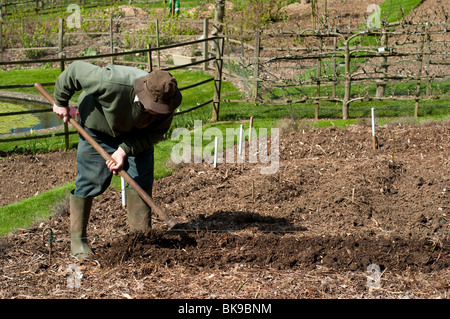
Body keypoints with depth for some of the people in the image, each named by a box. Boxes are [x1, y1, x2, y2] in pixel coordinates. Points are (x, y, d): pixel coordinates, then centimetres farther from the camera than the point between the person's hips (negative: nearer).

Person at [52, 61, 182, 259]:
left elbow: (155, 133, -15)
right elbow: (75, 70, -30)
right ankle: (78, 239, 6)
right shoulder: (112, 83, -43)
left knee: (141, 180, -3)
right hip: (99, 128, -3)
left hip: (137, 133, 4)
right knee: (91, 181, -6)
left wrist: (124, 150, -27)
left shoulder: (166, 103, -29)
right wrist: (61, 102, -14)